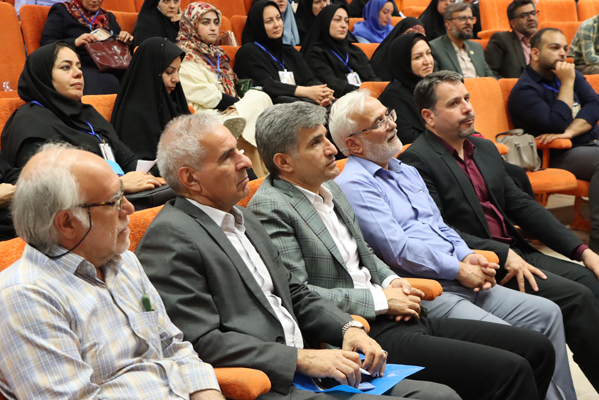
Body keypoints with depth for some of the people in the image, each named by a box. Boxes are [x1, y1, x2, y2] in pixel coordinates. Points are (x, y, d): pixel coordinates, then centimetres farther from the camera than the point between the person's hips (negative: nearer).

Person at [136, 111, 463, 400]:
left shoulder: (243, 218, 18)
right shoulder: (170, 237, -10)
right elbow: (202, 342, -17)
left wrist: (349, 328, 3)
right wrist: (302, 359, -19)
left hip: (309, 368, 9)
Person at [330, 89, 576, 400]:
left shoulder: (408, 171, 20)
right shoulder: (353, 184, -9)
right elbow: (398, 249, -16)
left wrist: (469, 257, 2)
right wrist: (459, 270, -11)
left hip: (460, 281, 9)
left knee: (547, 313, 1)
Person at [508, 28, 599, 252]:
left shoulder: (569, 73, 19)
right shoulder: (524, 90, -5)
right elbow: (557, 124, -17)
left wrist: (569, 132, -14)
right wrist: (567, 83, -9)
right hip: (563, 156, -7)